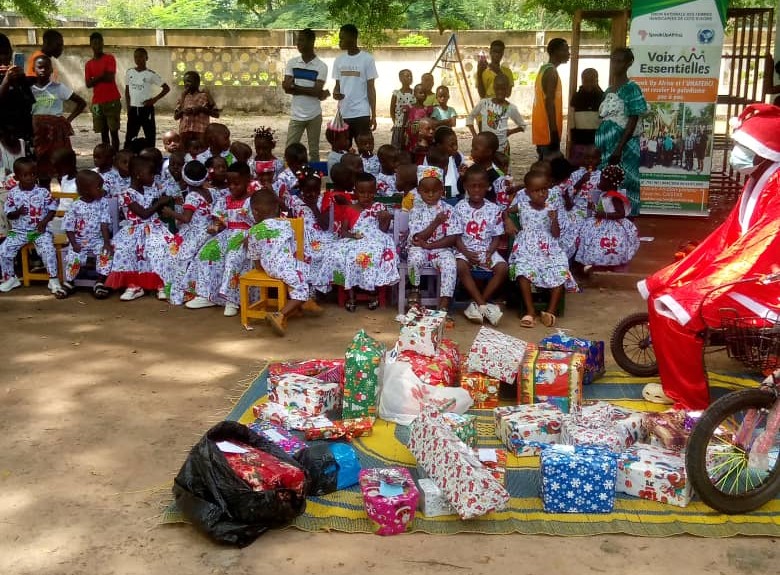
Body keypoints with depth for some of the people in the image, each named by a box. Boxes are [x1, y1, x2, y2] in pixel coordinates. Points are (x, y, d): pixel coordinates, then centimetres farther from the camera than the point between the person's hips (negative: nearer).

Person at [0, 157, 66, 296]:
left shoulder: (43, 192, -5)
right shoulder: (13, 194, -2)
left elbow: (52, 209, 1)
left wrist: (44, 222, -14)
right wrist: (18, 212, -20)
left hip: (40, 230, -2)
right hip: (19, 231, 2)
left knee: (49, 249, -28)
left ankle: (54, 280, -17)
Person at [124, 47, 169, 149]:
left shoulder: (151, 74, -5)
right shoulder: (129, 72, 6)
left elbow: (167, 88, -5)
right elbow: (127, 91, 13)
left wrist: (154, 99, -10)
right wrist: (128, 108, 7)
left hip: (146, 109, -3)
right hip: (133, 109, 3)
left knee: (150, 135, 2)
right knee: (129, 136, 4)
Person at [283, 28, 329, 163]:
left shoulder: (321, 66, -5)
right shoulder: (291, 63, 2)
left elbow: (317, 92, -15)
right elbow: (287, 88, -8)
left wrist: (295, 87, -12)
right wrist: (310, 91, -13)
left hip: (314, 115, -2)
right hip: (296, 115, 2)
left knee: (314, 151, 7)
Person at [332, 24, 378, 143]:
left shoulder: (367, 59, -4)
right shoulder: (339, 60, 10)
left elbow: (370, 88, -4)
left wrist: (373, 115, -6)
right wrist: (335, 93, -9)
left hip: (361, 114, -5)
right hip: (342, 114, 5)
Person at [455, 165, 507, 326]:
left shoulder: (493, 209, 3)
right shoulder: (460, 207, -1)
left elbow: (496, 236, 4)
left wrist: (489, 254, -13)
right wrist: (466, 253, -17)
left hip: (487, 249, 2)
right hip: (465, 249, -2)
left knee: (502, 268, -25)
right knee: (461, 267, -33)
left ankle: (477, 305, -16)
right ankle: (484, 306, -27)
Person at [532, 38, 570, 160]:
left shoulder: (544, 69, 16)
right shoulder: (551, 72, -14)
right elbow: (549, 103, -21)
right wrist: (554, 132, -22)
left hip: (541, 128, 10)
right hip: (547, 130, -10)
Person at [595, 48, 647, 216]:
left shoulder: (631, 89, -7)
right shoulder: (608, 90, 15)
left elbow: (633, 122, -12)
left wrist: (619, 148, -20)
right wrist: (597, 145, 11)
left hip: (624, 146, -7)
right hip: (607, 145, 7)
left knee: (623, 184, -7)